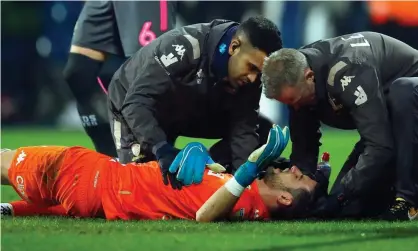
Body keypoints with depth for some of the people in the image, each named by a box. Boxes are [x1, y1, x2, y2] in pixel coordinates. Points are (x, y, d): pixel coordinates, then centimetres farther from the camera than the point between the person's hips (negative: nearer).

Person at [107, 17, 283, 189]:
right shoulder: (185, 48, -40)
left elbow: (243, 127, -20)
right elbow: (137, 103, -42)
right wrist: (162, 150, -53)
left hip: (187, 113, 5)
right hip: (132, 108, -5)